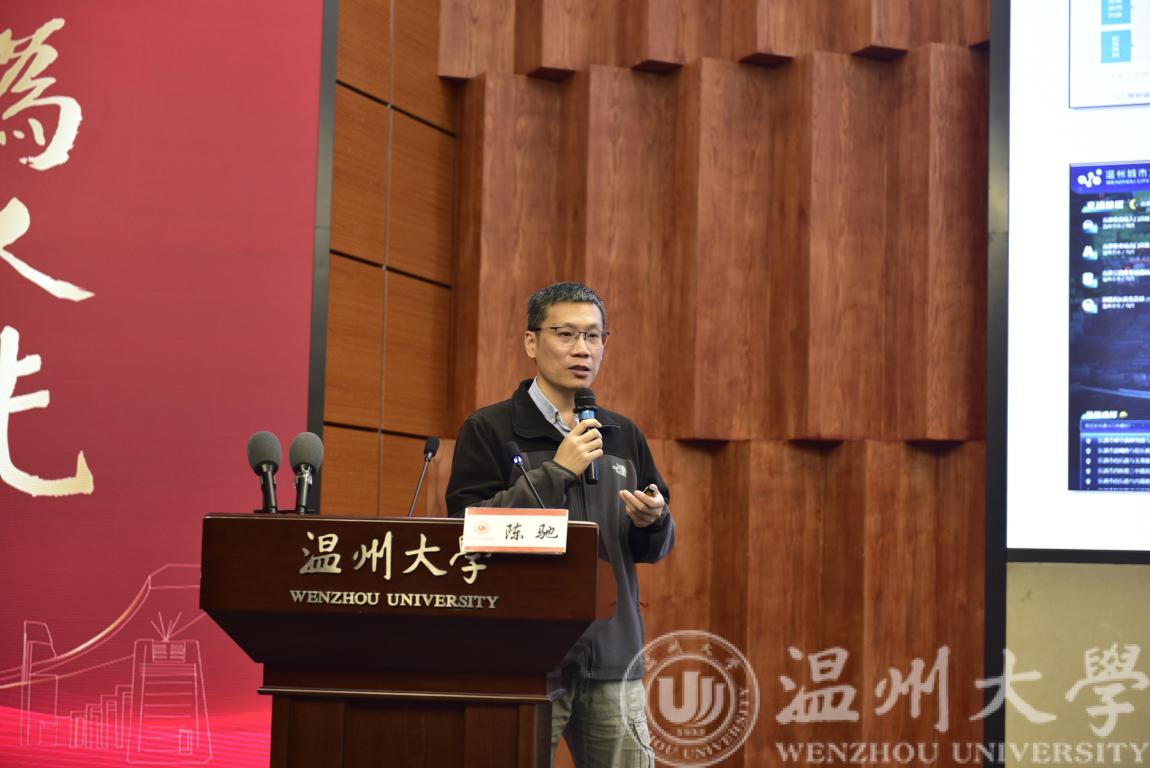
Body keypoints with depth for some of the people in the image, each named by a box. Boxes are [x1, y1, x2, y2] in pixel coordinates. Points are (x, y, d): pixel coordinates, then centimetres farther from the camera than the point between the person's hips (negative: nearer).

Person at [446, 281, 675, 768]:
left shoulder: (624, 436, 16)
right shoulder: (488, 430, 1)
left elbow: (655, 547, 19)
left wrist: (653, 522, -4)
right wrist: (557, 471, -14)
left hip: (613, 655, 5)